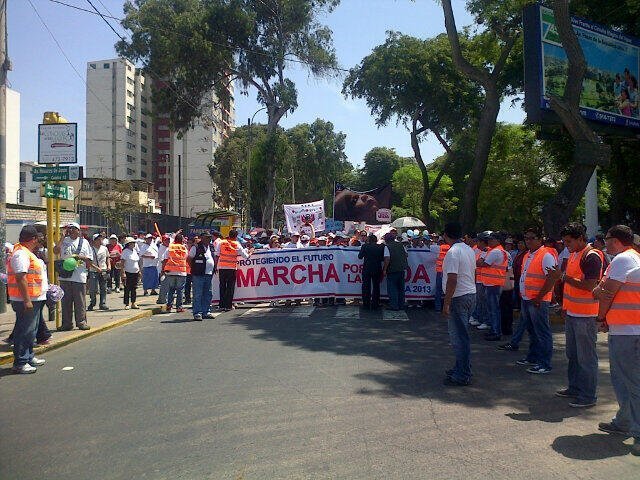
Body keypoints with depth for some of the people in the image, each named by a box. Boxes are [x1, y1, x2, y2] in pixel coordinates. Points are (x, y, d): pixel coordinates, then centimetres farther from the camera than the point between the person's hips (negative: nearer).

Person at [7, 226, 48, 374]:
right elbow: (21, 278, -24)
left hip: (34, 300, 11)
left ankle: (29, 357, 30)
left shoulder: (26, 253, 16)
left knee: (31, 330, 19)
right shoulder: (21, 253, -17)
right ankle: (20, 363, 2)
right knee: (25, 332, -5)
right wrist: (27, 300, -26)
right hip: (27, 301, -11)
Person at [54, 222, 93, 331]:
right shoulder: (64, 240, 11)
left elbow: (89, 259, 8)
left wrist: (80, 257, -11)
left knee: (80, 301, 1)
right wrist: (63, 237, -6)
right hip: (65, 276, 2)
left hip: (79, 277, -1)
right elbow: (55, 251, -6)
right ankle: (67, 323, 14)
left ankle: (81, 322, 9)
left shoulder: (84, 242, 8)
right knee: (66, 301, 6)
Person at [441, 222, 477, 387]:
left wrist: (446, 303, -19)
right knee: (461, 334, 18)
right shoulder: (469, 250, 11)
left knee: (459, 336, -3)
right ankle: (461, 367, 28)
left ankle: (462, 375, 3)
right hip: (471, 294, 9)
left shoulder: (453, 252, -17)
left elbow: (452, 280, -23)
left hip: (459, 298, -9)